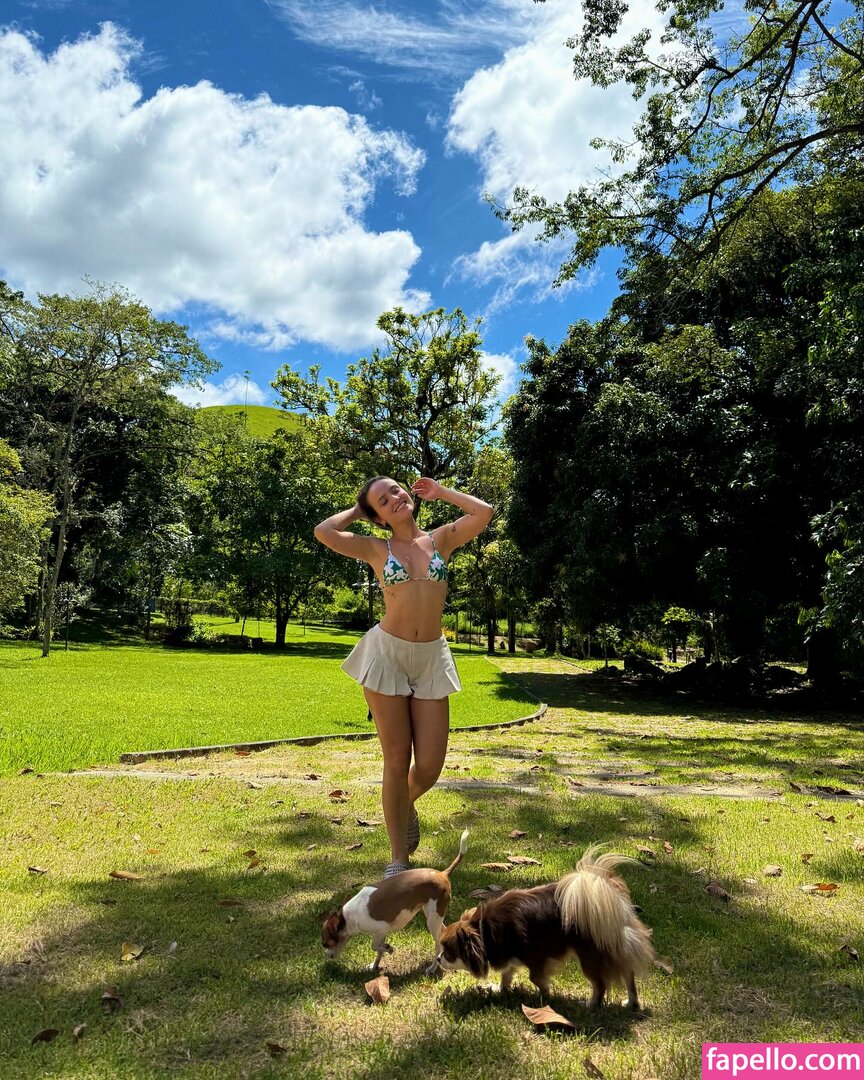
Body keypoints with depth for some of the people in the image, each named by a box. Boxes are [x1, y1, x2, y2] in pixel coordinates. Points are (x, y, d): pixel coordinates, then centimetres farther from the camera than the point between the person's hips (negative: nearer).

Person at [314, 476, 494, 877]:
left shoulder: (441, 539, 7)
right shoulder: (375, 549, 2)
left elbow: (484, 512, -5)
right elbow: (323, 532, -9)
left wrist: (439, 492, 7)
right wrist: (357, 510, 6)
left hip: (432, 658, 2)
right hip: (386, 653, -2)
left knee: (429, 766, 1)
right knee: (397, 760, 2)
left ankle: (406, 807, 38)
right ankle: (398, 858, 19)